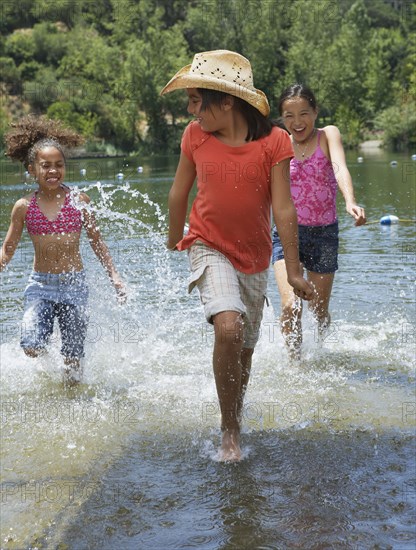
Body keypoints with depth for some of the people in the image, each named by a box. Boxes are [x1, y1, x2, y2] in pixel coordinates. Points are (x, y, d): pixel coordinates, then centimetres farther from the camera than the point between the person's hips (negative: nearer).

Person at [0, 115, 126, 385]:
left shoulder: (79, 200, -2)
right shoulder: (24, 207, 0)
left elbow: (97, 242, 8)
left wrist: (114, 275, 3)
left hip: (74, 285, 0)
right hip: (40, 284, 0)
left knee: (73, 359, 2)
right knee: (32, 348, -17)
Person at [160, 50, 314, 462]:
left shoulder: (273, 141, -12)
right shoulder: (195, 135, -6)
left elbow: (283, 209, -10)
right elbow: (179, 192, 9)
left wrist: (293, 270, -8)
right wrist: (174, 238, 22)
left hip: (254, 256, 1)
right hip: (210, 248, -1)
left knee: (245, 347, 12)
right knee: (229, 328, -25)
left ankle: (235, 420, 38)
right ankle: (229, 432, -11)